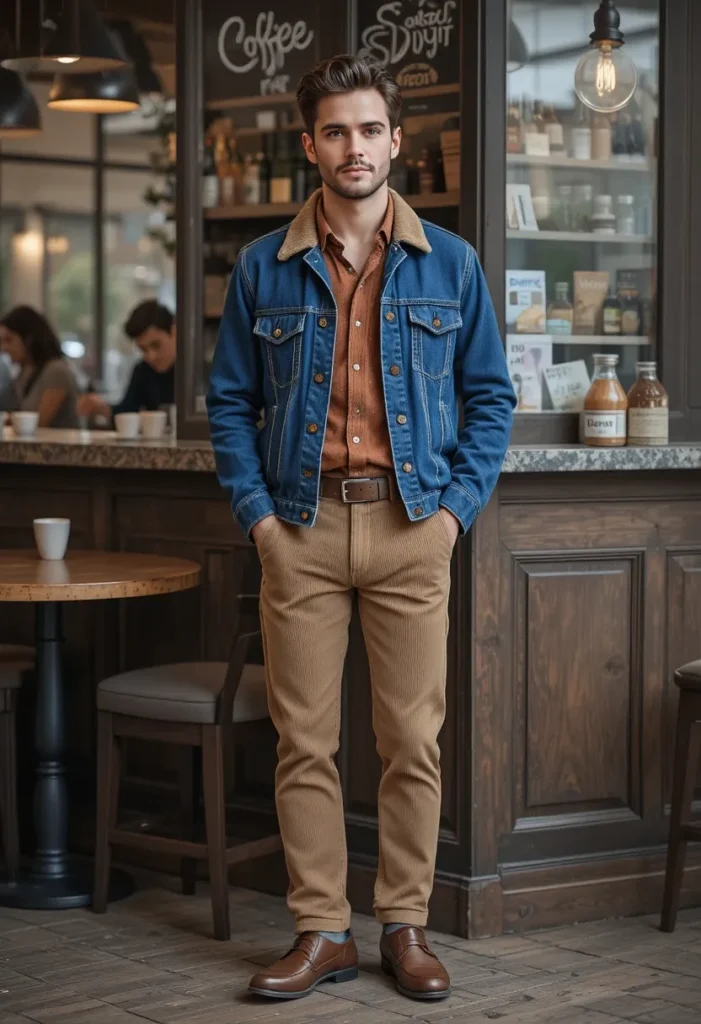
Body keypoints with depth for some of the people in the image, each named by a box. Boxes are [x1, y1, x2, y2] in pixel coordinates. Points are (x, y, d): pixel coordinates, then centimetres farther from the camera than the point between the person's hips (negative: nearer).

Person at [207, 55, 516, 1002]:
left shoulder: (449, 265, 6)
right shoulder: (263, 268, 6)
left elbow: (490, 394, 9)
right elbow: (231, 400, 9)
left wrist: (458, 506, -2)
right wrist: (255, 513, -2)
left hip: (411, 525, 0)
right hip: (301, 530, 1)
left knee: (413, 740, 2)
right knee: (304, 741, 2)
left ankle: (405, 927, 13)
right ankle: (321, 932, 11)